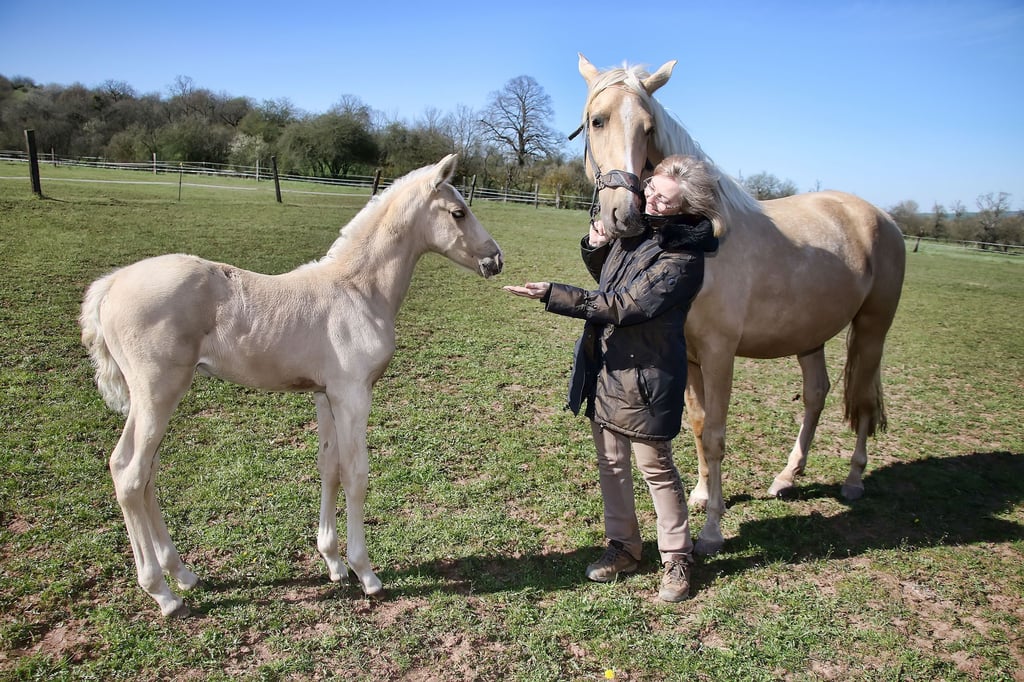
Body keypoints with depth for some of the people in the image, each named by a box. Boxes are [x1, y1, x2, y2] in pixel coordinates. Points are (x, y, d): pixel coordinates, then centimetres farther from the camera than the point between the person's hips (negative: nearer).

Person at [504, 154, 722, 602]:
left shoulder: (682, 258, -20)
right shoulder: (636, 229, 5)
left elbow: (623, 307, -25)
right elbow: (606, 278, 21)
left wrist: (552, 296, -26)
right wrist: (595, 247, -1)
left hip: (644, 376, -8)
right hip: (603, 367, 8)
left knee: (656, 468, 6)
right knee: (610, 463, 16)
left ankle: (677, 560, 25)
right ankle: (622, 547, 33)